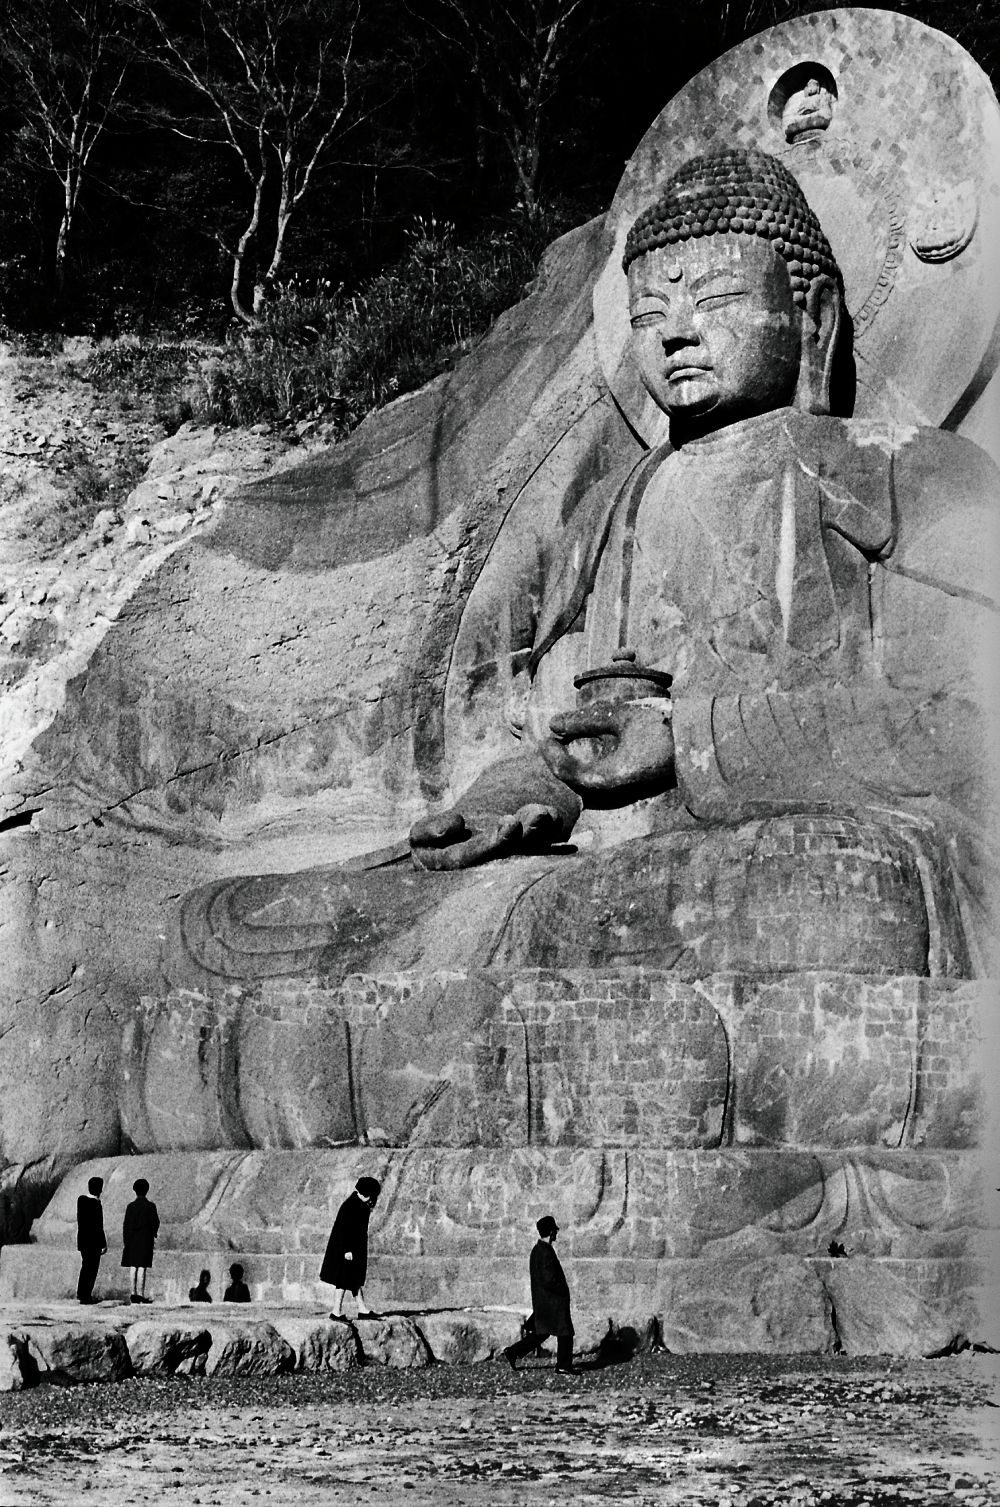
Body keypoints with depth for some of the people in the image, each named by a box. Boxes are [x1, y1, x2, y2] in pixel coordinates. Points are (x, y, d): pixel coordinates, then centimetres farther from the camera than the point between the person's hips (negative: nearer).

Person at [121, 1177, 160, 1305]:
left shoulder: (131, 1206, 1)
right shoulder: (150, 1206, -6)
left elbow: (125, 1225, 1)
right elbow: (155, 1222, -4)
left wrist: (124, 1242, 5)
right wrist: (153, 1233, 17)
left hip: (132, 1240, 2)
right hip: (145, 1240, -2)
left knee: (134, 1267, 8)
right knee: (142, 1267, -4)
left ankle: (134, 1294, 6)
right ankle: (140, 1294, -7)